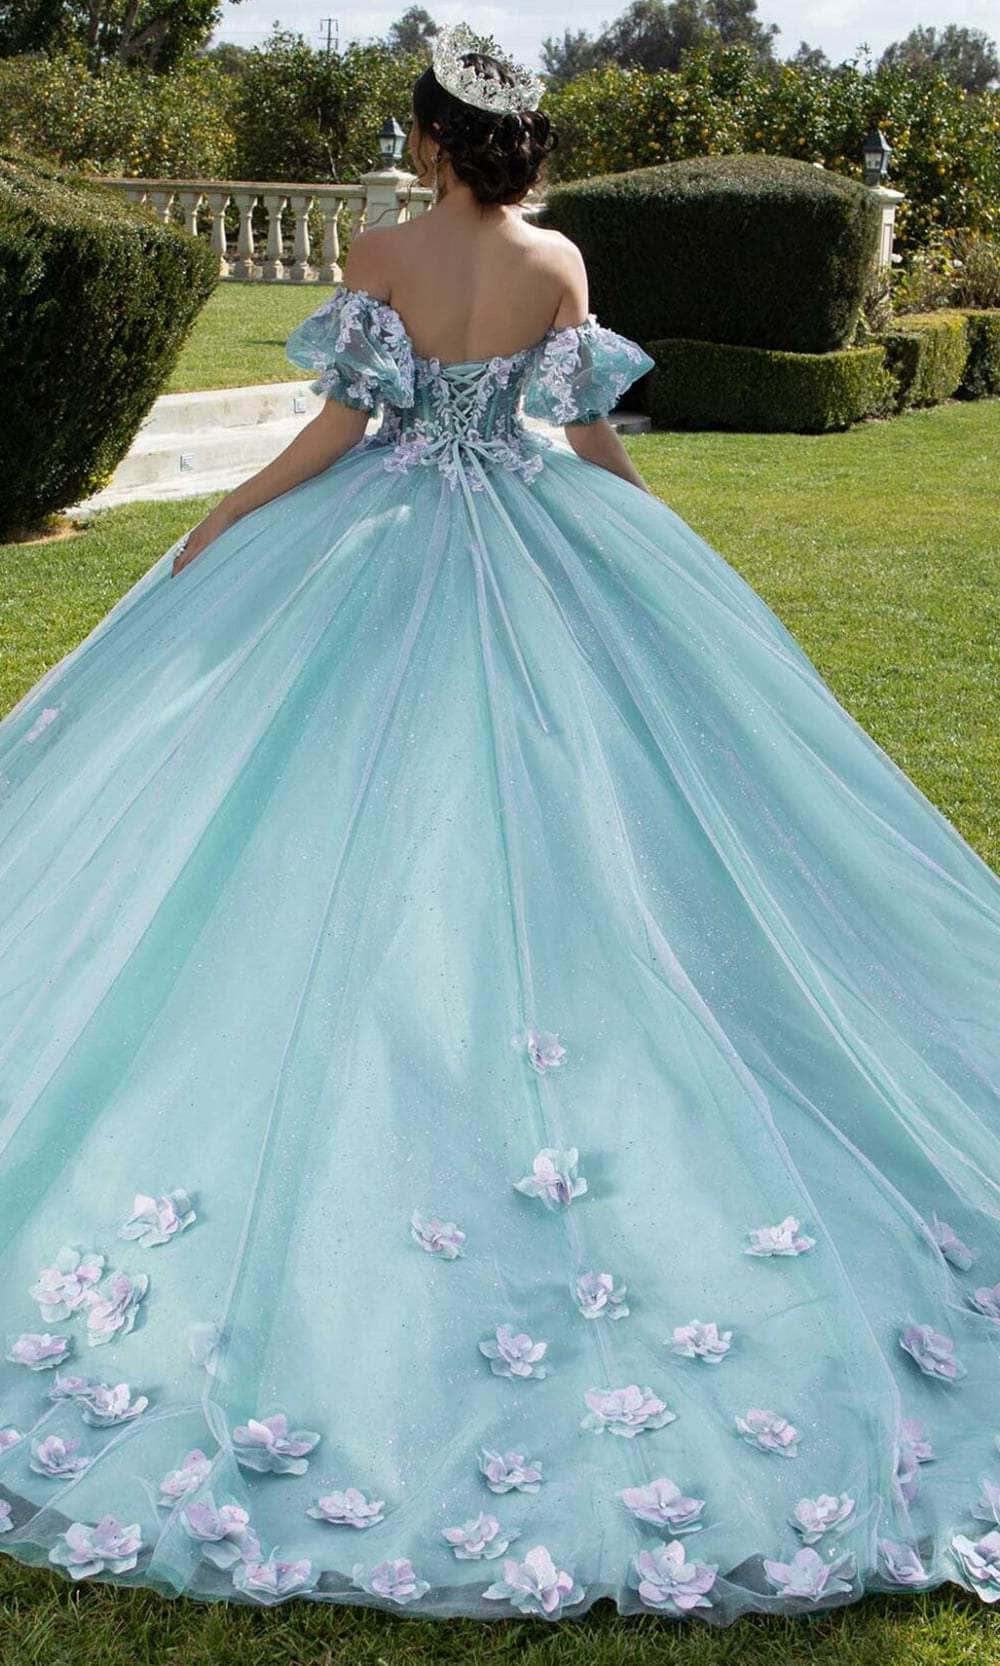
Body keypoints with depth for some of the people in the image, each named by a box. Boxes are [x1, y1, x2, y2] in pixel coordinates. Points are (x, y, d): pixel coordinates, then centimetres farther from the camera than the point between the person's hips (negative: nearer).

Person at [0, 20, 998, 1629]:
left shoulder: (383, 256, -8)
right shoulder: (559, 266, -2)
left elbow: (338, 432, -9)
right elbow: (596, 439, 1)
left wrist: (216, 530, 3)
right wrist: (667, 547, 17)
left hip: (377, 549, -1)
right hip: (535, 557, 2)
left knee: (362, 811, 8)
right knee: (540, 803, 10)